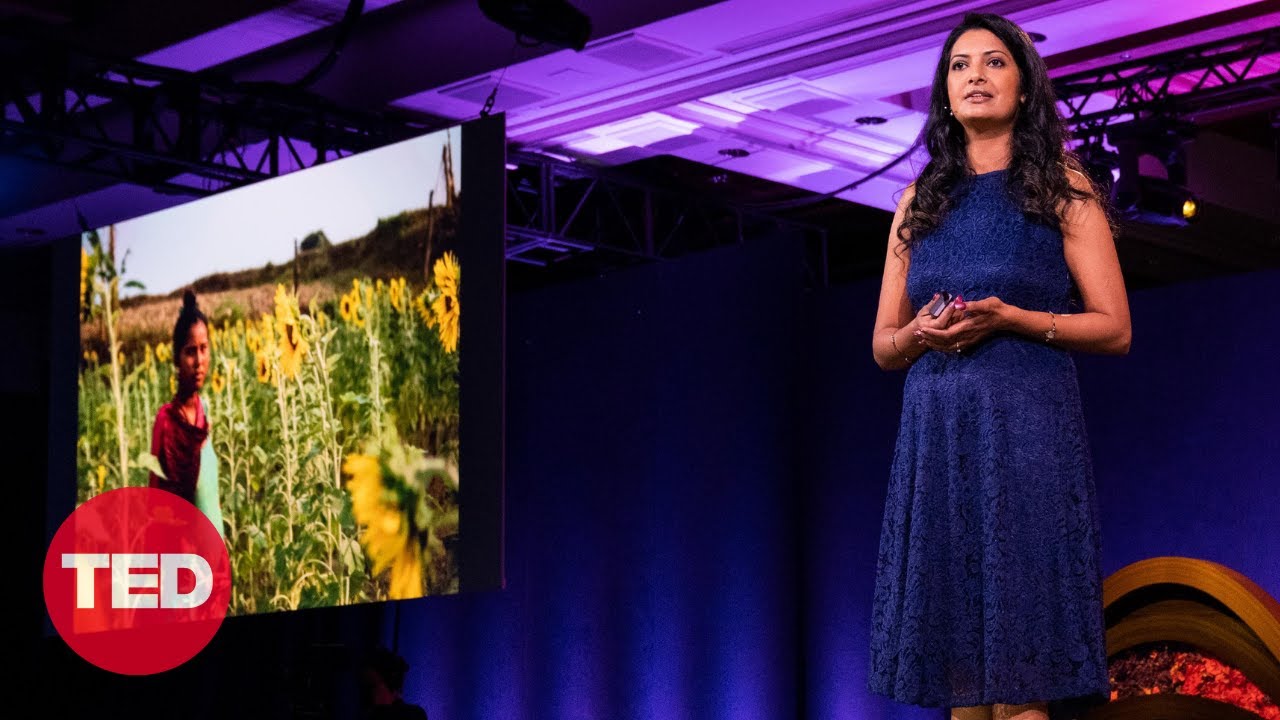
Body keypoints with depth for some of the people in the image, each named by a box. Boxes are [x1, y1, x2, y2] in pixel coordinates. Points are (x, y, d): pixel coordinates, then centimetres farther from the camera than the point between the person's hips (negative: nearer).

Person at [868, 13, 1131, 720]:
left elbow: (1114, 329, 1)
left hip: (1028, 429, -3)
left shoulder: (1062, 189, 7)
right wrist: (920, 333, -5)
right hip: (934, 432, 4)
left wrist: (1009, 318, -12)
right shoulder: (920, 201, 17)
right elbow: (882, 344, 17)